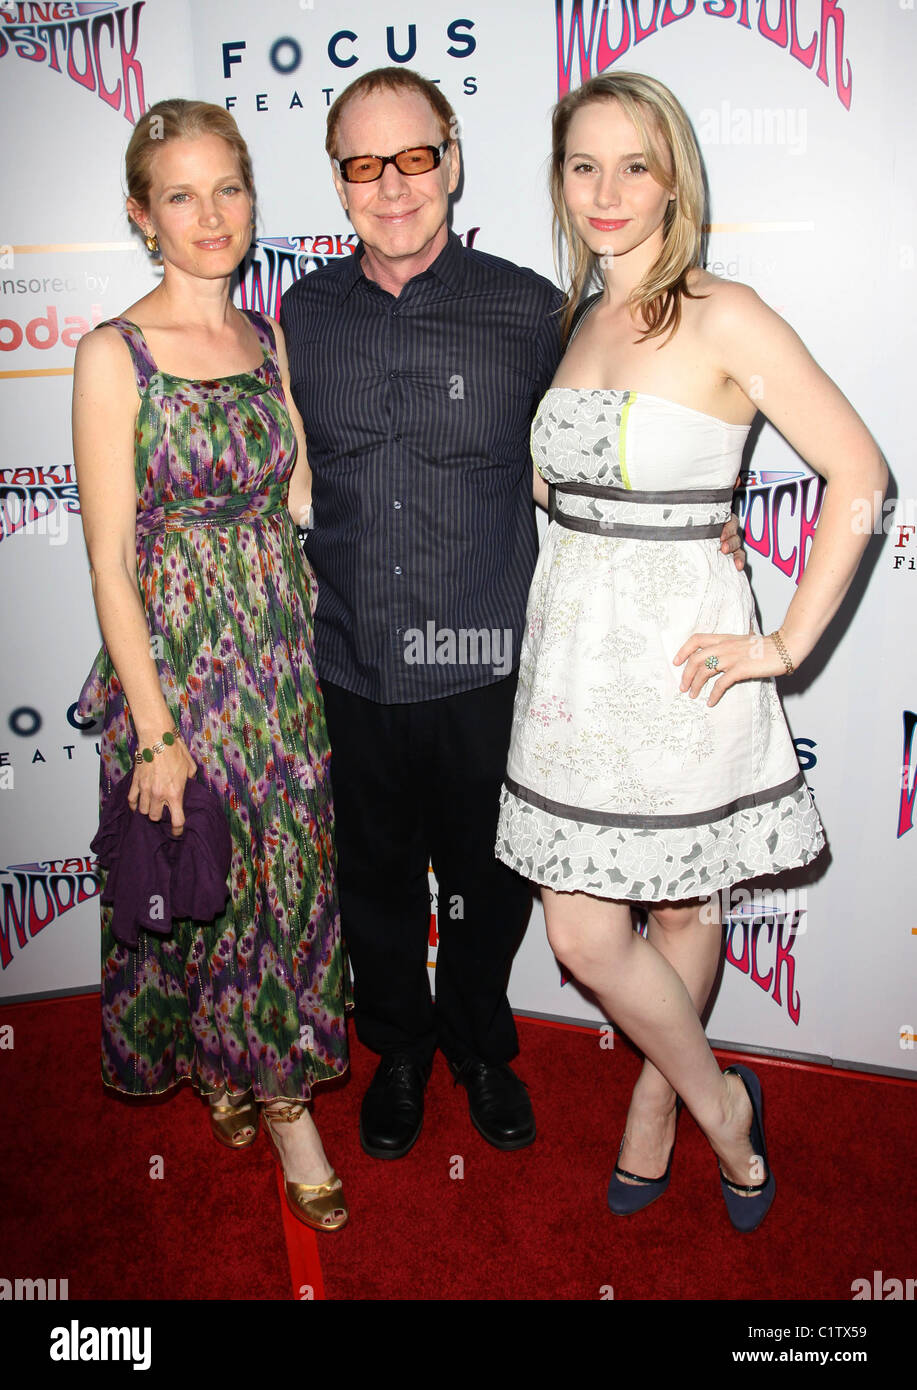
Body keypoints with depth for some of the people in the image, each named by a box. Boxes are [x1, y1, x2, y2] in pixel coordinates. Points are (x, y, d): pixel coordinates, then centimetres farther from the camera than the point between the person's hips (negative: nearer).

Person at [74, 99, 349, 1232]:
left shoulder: (269, 340, 7)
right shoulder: (114, 355, -9)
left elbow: (302, 506, 10)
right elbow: (110, 559, -11)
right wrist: (156, 732, -13)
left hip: (282, 650, 4)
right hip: (175, 657, -4)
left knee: (288, 873, 12)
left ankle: (267, 1079, 32)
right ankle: (216, 1057, 40)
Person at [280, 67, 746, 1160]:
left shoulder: (528, 310, -4)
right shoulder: (303, 313, 3)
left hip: (484, 669, -1)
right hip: (352, 669, 2)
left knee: (486, 879, 16)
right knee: (376, 876, 18)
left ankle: (479, 1045, 45)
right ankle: (399, 1049, 45)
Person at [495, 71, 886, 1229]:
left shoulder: (724, 317, -9)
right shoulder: (576, 321, 10)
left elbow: (859, 475, -11)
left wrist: (790, 642, -12)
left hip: (677, 658, -6)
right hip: (575, 649, 6)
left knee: (684, 911, 7)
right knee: (580, 928, 9)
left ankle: (661, 1106, 35)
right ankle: (714, 1107, 33)